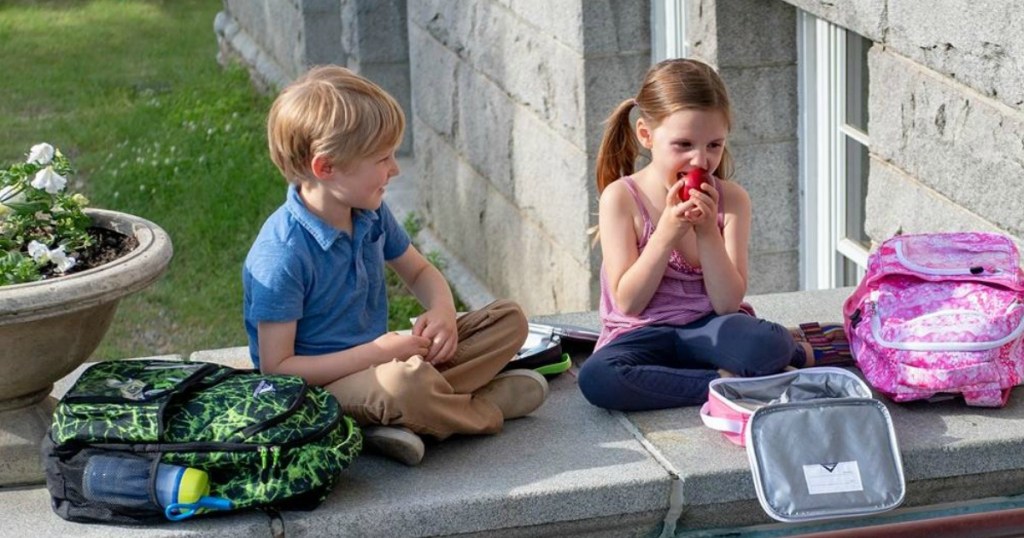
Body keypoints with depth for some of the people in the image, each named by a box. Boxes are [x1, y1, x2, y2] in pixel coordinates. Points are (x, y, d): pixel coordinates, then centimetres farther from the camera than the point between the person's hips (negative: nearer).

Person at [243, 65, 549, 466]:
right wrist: (376, 353, -23)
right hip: (320, 386, -9)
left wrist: (443, 311, -4)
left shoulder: (370, 214, 2)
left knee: (509, 320, 2)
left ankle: (400, 420, -18)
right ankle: (486, 413, -7)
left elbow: (419, 271, 20)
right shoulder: (282, 255, -23)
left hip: (377, 358, 9)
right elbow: (276, 368, -21)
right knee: (406, 381, -42)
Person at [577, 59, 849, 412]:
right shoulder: (620, 198, -8)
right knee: (596, 377, -35)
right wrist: (667, 232, -22)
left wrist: (708, 231, -20)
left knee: (763, 347, -36)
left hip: (708, 328, 0)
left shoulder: (731, 199, -2)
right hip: (645, 335, 0)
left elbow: (727, 303, -7)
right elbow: (628, 302, -12)